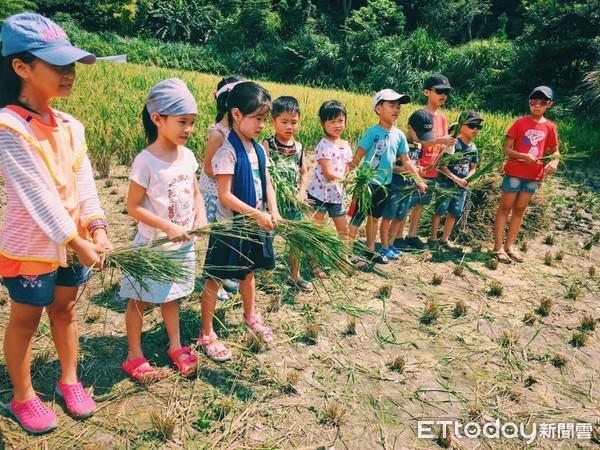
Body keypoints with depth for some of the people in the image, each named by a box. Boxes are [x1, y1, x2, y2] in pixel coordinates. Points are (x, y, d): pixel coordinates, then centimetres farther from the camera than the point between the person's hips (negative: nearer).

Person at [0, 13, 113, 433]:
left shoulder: (72, 127, 0)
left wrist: (96, 231, -16)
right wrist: (79, 243, -26)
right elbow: (38, 195, -25)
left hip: (74, 243, 6)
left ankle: (69, 380, 38)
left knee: (65, 310, 19)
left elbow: (84, 184, -4)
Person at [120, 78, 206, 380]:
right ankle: (134, 357, 27)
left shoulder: (187, 155, -1)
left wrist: (200, 217, -8)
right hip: (153, 246, -5)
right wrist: (168, 227, -24)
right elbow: (133, 207, -16)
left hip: (183, 245, 6)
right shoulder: (146, 161, -19)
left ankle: (176, 347, 36)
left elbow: (195, 192, 10)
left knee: (170, 297, 21)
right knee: (140, 301, 10)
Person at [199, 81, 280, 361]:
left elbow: (267, 184, 8)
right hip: (230, 227, -7)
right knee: (215, 279, 5)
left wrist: (273, 212, -9)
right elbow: (225, 196, -22)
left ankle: (250, 317, 44)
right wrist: (258, 215, -24)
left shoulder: (258, 149, 5)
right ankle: (206, 334, 19)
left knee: (248, 272, 24)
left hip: (255, 226, 8)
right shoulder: (227, 151, -18)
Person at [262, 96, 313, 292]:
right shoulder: (268, 144, -8)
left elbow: (304, 173, 11)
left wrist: (302, 191, -5)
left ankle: (295, 275, 30)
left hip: (294, 200, 5)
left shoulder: (298, 147, 7)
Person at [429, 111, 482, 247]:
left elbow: (473, 168, 14)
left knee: (453, 214, 11)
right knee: (439, 211, -1)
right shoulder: (454, 144, -13)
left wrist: (467, 179, -6)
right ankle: (433, 238, 11)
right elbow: (443, 166, -16)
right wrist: (456, 179, -20)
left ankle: (444, 239, 23)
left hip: (462, 187, 7)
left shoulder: (474, 148, 7)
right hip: (446, 184, -7)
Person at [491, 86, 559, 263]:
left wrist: (554, 161, -11)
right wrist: (524, 156, -23)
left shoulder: (550, 127, 5)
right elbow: (506, 149, -7)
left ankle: (508, 246, 19)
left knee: (519, 210, 10)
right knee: (505, 209, 1)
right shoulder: (520, 123, -4)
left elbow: (555, 151, 11)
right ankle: (498, 247, 5)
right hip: (514, 173, -4)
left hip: (534, 176, 4)